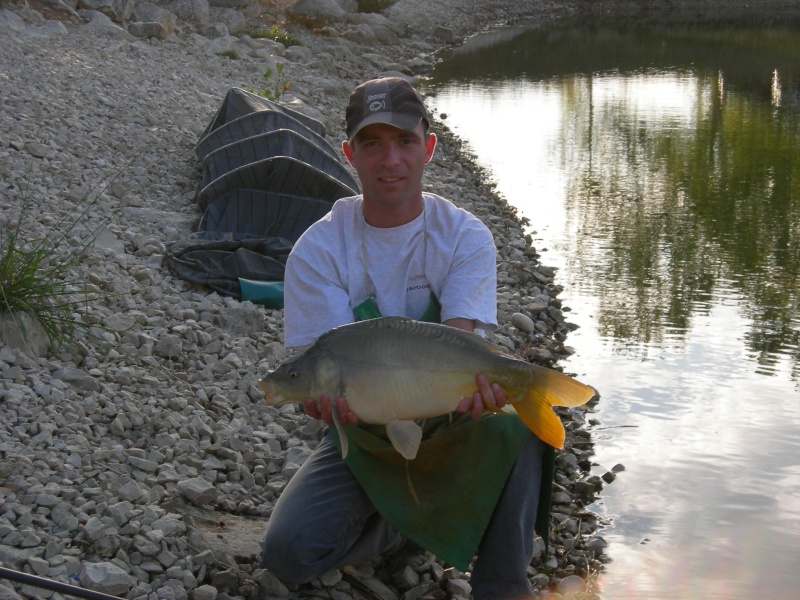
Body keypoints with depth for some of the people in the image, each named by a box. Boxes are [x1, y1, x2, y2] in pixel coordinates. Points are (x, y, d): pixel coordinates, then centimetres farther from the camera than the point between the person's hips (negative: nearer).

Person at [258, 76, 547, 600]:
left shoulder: (465, 237, -10)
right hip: (363, 434, 1)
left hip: (450, 426, 0)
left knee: (516, 419, -34)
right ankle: (399, 521, 11)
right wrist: (335, 395, -46)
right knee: (289, 552, -21)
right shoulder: (318, 251, -11)